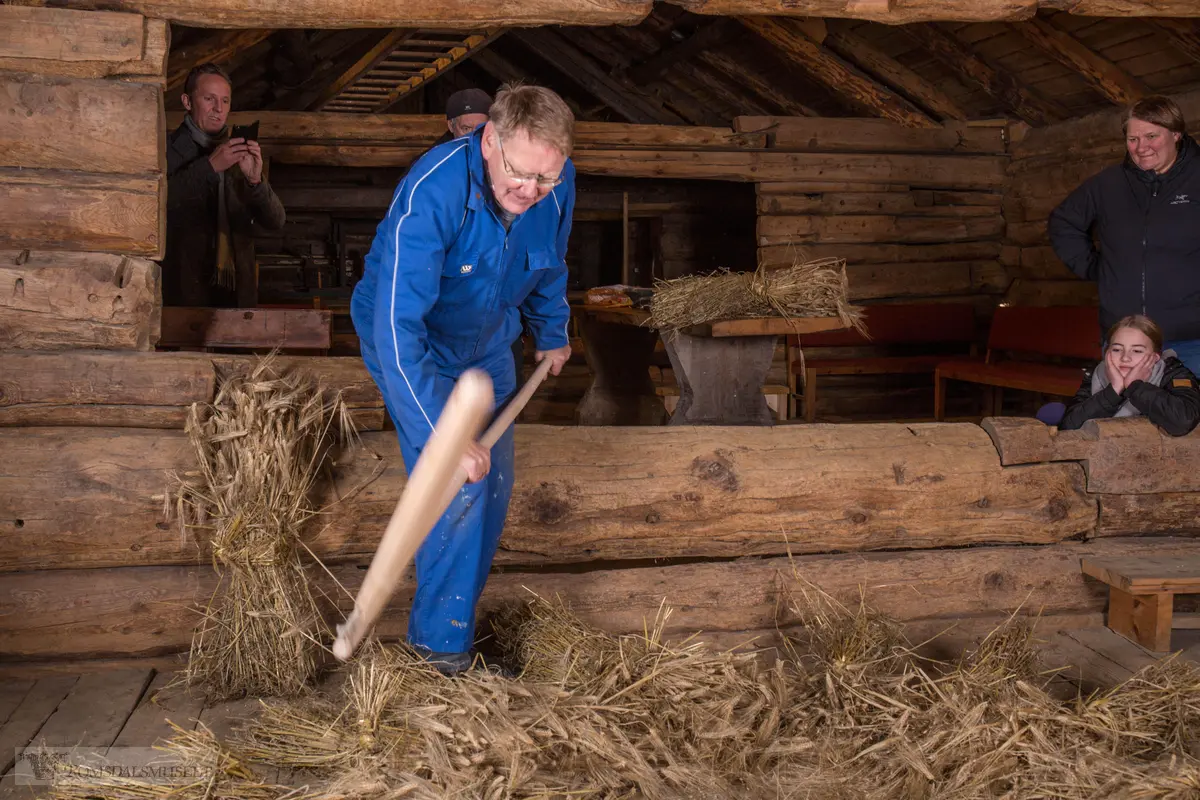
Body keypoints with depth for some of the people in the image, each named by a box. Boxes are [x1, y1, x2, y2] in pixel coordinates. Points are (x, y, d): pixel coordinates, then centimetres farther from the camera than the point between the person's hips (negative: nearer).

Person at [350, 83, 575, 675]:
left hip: (486, 345, 6)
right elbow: (399, 327, -43)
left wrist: (551, 334, 20)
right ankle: (440, 645, 2)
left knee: (492, 488, 11)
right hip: (410, 346, -6)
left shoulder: (557, 186, -19)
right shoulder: (431, 194, -38)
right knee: (458, 488, -16)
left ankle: (462, 617, 31)